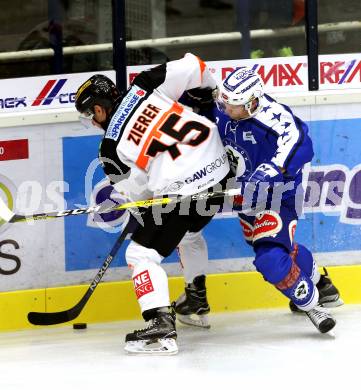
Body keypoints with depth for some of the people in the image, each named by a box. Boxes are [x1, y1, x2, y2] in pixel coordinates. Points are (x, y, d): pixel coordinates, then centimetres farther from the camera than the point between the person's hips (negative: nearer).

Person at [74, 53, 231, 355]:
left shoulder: (112, 146, -1)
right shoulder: (143, 87, 6)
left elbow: (137, 190, 6)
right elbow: (191, 67, 1)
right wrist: (209, 90, 21)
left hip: (180, 191, -7)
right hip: (219, 168, 7)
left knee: (142, 253, 3)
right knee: (187, 230, 34)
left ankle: (161, 325, -12)